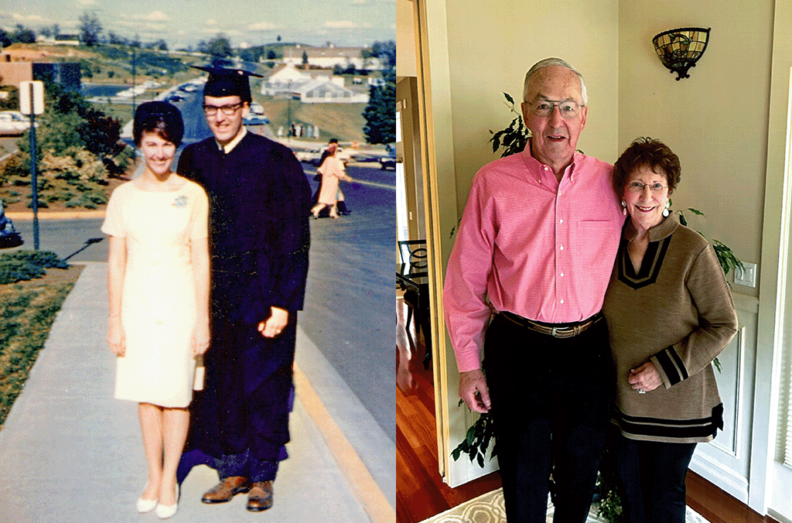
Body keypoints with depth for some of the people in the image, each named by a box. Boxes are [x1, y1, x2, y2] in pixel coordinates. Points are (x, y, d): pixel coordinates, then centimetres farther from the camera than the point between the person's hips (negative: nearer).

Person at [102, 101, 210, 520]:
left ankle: (170, 478, 23)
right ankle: (153, 475, 28)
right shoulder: (123, 196, 2)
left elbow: (201, 261, -3)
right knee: (145, 394, 11)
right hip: (137, 304, 2)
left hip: (179, 304, -2)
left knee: (175, 395, 4)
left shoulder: (193, 195, -4)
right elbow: (116, 262, 3)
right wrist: (115, 320, 1)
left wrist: (203, 321, -4)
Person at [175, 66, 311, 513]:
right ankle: (233, 471, 30)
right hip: (210, 296, 5)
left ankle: (262, 477, 25)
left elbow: (295, 238, -11)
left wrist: (283, 303, -16)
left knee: (262, 386, 7)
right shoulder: (193, 160, 6)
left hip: (261, 294, -4)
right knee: (218, 386, 12)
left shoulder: (275, 161, -9)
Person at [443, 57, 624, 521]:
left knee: (581, 469, 22)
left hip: (589, 349, 2)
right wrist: (469, 364, -3)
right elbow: (466, 280, -5)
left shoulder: (609, 181, -2)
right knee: (524, 474, 15)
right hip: (518, 349, -2)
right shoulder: (493, 182, -8)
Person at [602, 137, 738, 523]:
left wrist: (665, 368, -18)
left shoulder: (692, 249, -16)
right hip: (625, 396, 4)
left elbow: (724, 324, -11)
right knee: (629, 487, 21)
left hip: (677, 401, -4)